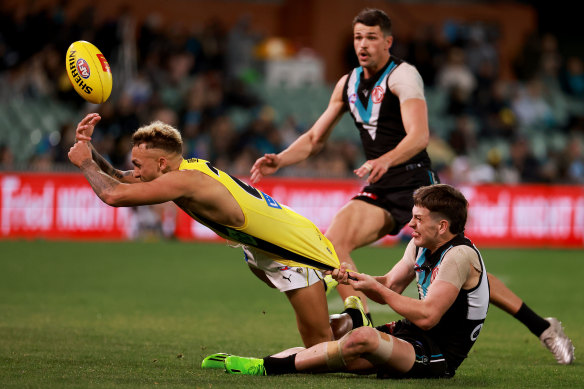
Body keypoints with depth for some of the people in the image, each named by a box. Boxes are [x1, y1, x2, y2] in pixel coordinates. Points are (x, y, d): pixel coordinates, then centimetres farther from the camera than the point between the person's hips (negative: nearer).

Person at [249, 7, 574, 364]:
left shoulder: (403, 76, -11)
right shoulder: (348, 84, 12)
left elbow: (420, 135, -25)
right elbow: (316, 138, 19)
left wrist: (385, 160, -44)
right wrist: (280, 160, 1)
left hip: (417, 182, -6)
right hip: (380, 191, 6)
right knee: (332, 243, -18)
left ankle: (543, 328, 5)